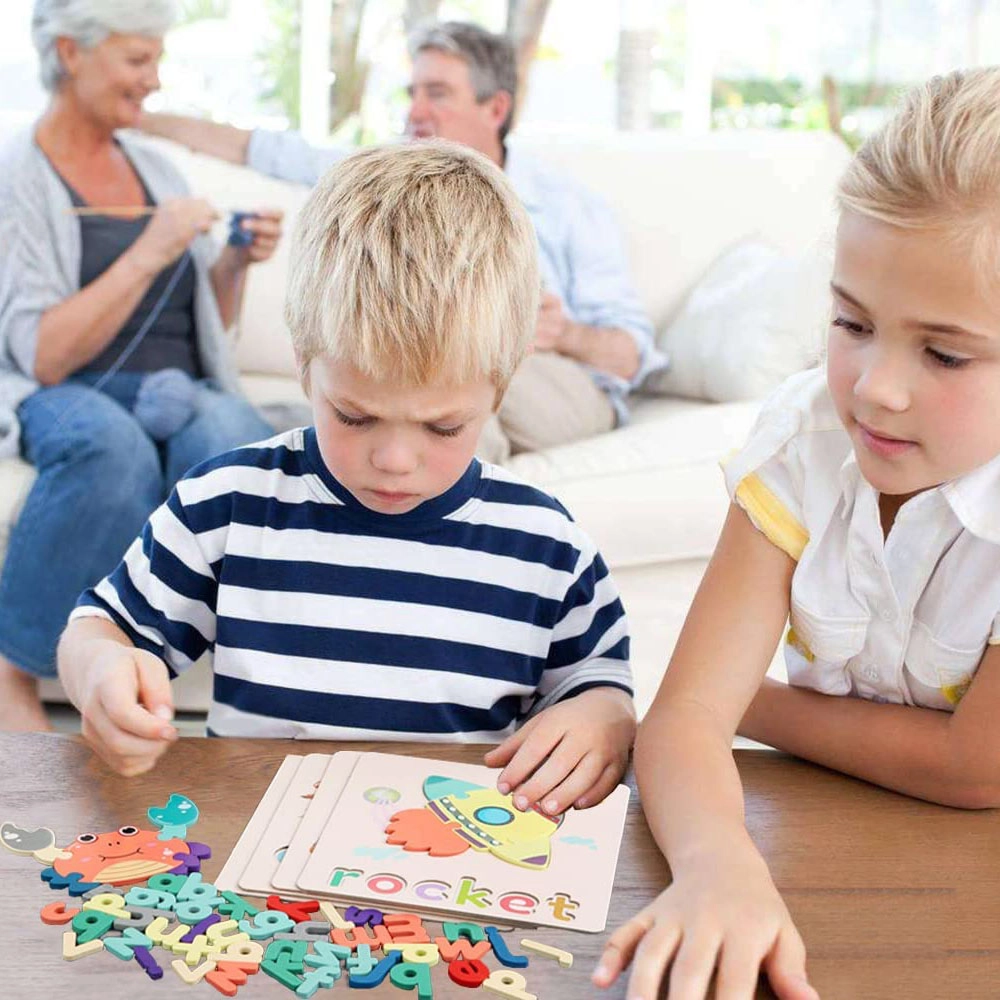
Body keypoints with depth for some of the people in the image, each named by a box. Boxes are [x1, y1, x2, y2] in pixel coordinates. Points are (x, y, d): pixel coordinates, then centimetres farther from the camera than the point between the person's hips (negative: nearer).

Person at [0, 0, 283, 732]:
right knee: (110, 443, -40)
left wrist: (237, 262, 3)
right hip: (66, 397, -4)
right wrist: (149, 254, -18)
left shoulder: (155, 167, 17)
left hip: (183, 393, 4)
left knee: (229, 432, -34)